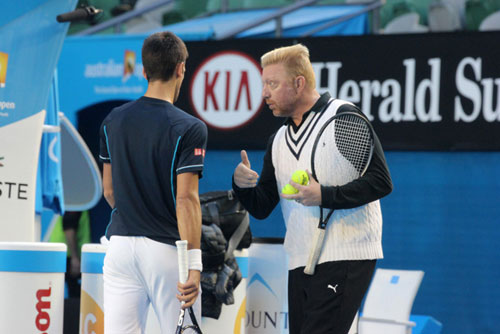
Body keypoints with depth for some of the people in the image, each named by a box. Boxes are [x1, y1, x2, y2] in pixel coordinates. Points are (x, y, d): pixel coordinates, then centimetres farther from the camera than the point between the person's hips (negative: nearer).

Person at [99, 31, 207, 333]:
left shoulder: (114, 120, 7)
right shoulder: (189, 129, -10)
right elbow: (185, 198, -16)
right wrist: (193, 266, -17)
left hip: (121, 242, 5)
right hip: (166, 249, -5)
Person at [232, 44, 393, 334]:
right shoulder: (279, 140, 19)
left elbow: (381, 182, -11)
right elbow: (262, 208, 17)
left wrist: (324, 195, -18)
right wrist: (243, 185, -5)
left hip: (345, 258, -8)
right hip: (300, 263, 8)